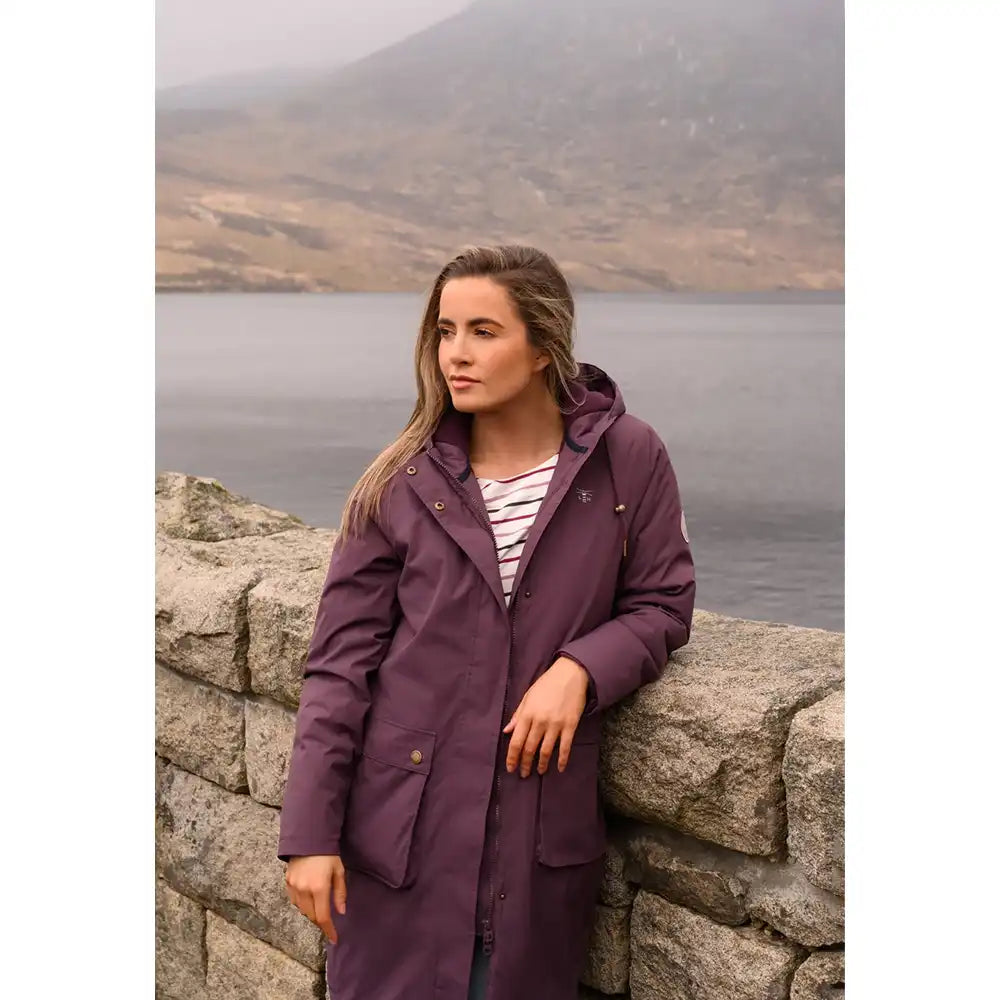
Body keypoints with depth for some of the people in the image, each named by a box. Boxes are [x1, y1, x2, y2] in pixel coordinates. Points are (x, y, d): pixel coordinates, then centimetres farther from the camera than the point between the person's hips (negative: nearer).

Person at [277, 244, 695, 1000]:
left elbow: (662, 604, 6)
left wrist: (580, 668, -15)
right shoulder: (401, 484, -2)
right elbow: (340, 662, -1)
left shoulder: (629, 460, -2)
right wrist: (309, 834, -5)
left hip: (545, 829, 0)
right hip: (403, 826, 0)